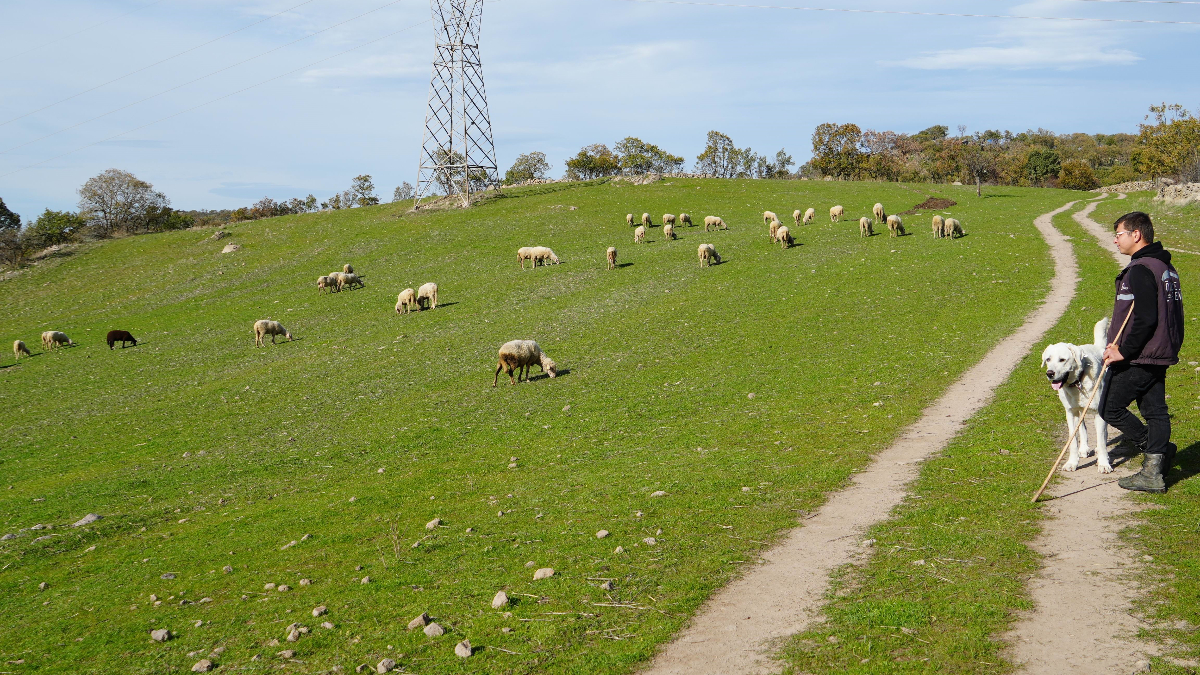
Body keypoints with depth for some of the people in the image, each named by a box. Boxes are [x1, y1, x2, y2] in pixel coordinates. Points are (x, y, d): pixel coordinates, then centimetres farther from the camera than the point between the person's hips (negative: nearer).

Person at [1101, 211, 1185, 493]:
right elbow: (1173, 315, 17)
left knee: (1110, 409, 1)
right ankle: (1153, 472, 13)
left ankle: (1159, 449, 6)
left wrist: (1124, 352, -17)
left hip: (1138, 359, -10)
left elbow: (1145, 319, -25)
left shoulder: (1141, 270, -18)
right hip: (1160, 355, 10)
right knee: (1155, 411, 10)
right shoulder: (1166, 267, 14)